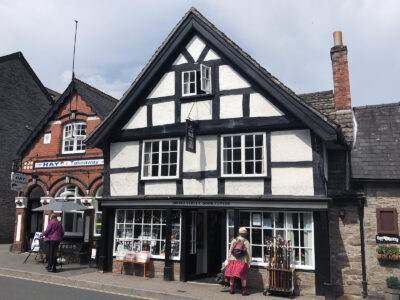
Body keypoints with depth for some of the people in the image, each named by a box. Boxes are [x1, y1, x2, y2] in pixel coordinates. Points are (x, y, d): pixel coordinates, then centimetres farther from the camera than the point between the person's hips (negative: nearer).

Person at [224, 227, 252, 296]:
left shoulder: (234, 240, 2)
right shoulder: (246, 242, -3)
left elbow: (230, 251, 3)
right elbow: (249, 253, -3)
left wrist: (229, 260, 10)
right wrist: (249, 262, 5)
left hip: (233, 260, 2)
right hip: (242, 262, -2)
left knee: (231, 275, 10)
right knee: (243, 276, 5)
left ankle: (231, 289, 16)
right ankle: (244, 291, 8)